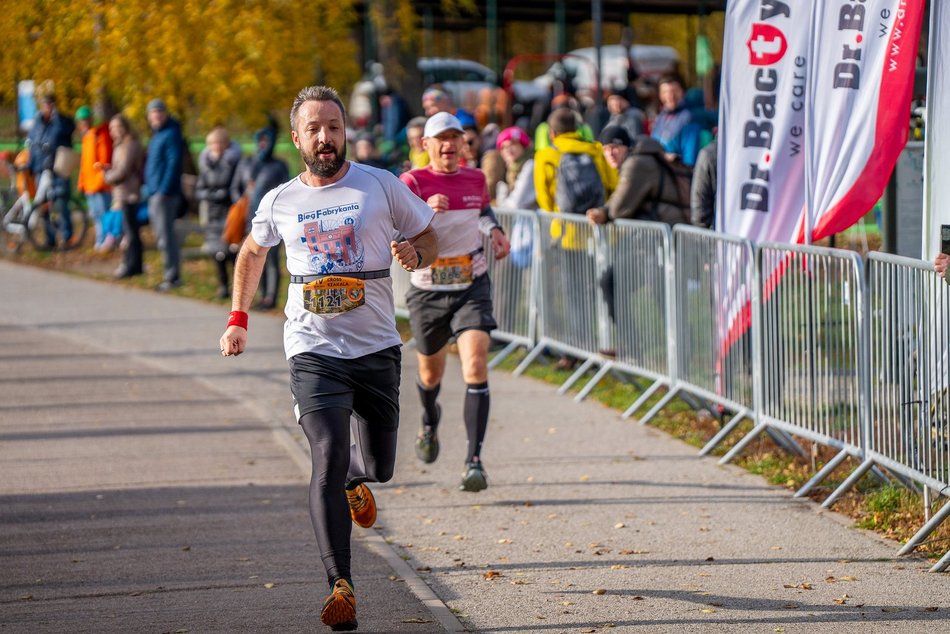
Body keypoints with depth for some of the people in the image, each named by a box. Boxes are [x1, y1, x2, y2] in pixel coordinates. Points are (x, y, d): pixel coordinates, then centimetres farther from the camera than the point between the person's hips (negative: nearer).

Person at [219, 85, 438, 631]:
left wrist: (414, 254, -14)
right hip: (314, 351, -1)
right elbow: (253, 252, 25)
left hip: (377, 348, 1)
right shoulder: (279, 203, 5)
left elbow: (429, 239, 10)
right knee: (328, 457, -18)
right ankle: (341, 586, -19)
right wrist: (239, 318, 17)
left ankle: (355, 480, 51)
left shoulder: (382, 186, 0)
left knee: (379, 465, 11)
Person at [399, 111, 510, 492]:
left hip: (472, 288, 1)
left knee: (475, 364, -20)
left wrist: (494, 229, 6)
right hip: (428, 292, -1)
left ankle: (474, 460, -22)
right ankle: (430, 421, 55)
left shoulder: (475, 179, 3)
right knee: (430, 370, 18)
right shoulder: (412, 182, -11)